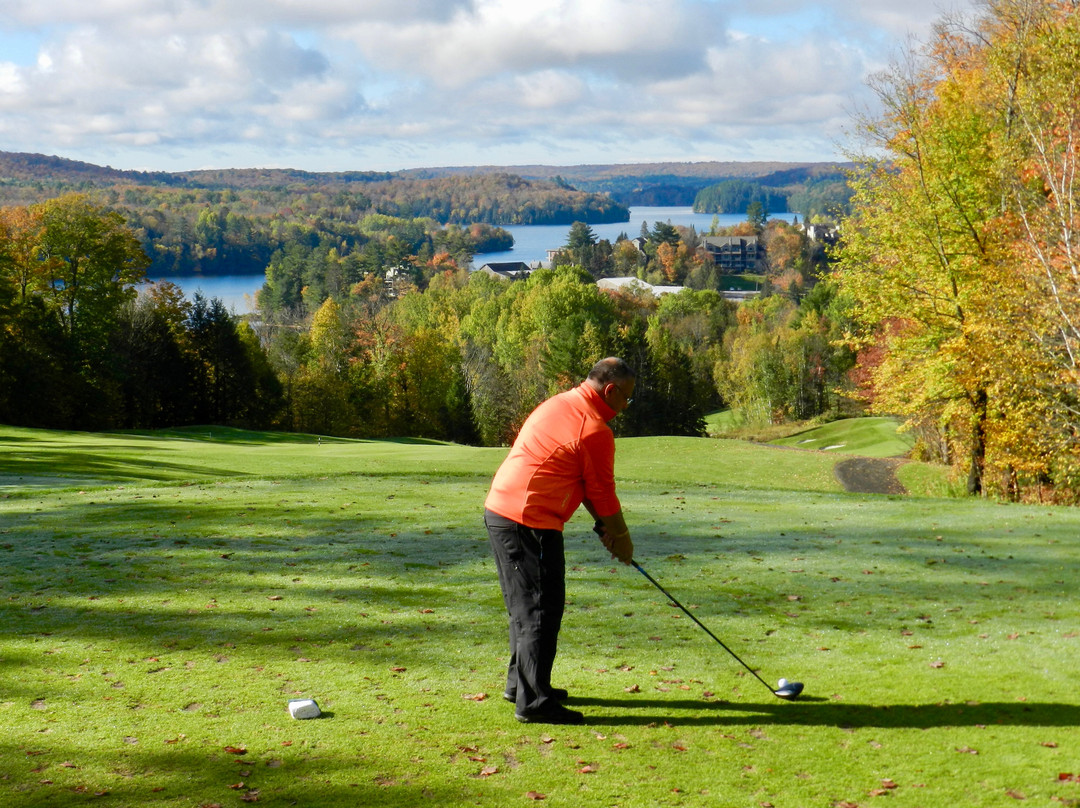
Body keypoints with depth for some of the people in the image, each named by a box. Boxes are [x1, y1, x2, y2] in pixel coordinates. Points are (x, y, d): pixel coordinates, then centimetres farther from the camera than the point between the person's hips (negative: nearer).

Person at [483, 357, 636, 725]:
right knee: (541, 611, -5)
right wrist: (622, 540, 10)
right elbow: (603, 494, -5)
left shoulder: (558, 404, 16)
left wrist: (602, 524, 18)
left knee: (527, 607, 20)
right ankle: (534, 702, -2)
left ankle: (520, 683, 31)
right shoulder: (595, 431, -14)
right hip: (529, 522, -10)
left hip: (499, 510, 10)